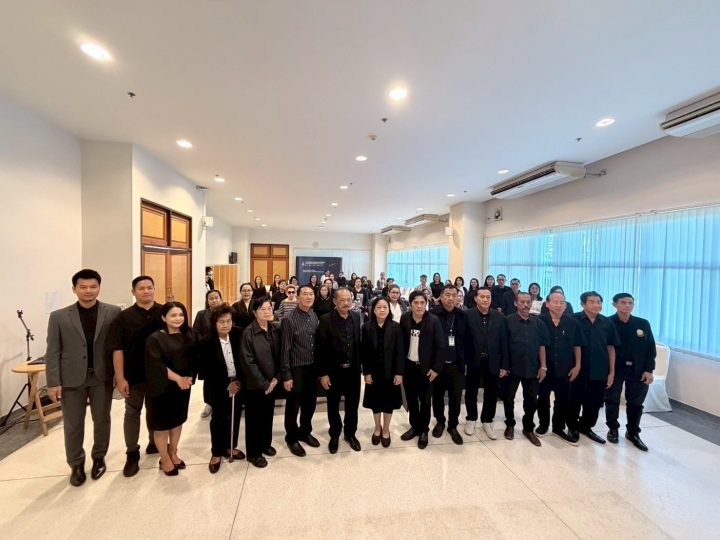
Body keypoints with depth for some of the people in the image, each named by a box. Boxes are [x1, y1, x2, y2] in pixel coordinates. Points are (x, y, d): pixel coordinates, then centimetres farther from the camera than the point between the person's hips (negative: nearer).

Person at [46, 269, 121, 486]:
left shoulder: (113, 312, -5)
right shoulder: (59, 316, -1)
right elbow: (53, 352, -1)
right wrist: (53, 382, -5)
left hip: (102, 376, 0)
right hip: (72, 378, 1)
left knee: (102, 420, 14)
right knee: (73, 425, 13)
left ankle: (99, 458, 35)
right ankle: (76, 465, 33)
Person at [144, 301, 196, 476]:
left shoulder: (187, 336, 1)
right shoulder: (155, 338, -13)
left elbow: (193, 359, 5)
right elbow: (156, 365, -17)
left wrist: (189, 377, -7)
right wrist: (177, 378, -20)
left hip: (183, 386, 5)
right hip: (163, 388, -4)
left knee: (178, 420, 16)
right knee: (162, 423, 10)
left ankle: (173, 453, 35)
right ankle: (165, 460, 28)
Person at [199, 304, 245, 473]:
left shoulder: (238, 335, -10)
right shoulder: (207, 342, -16)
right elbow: (207, 370, -12)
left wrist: (240, 380, -8)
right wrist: (226, 385, -12)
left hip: (237, 383, 3)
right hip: (218, 387, -3)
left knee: (235, 417, 14)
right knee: (218, 419, 10)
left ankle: (229, 447, 35)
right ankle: (216, 452, 29)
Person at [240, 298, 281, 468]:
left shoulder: (275, 331, 0)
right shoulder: (248, 332, -15)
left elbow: (279, 356, 5)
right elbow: (247, 361, -16)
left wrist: (276, 378, -5)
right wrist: (263, 383, -14)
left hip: (271, 383, 5)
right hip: (255, 384, -5)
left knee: (268, 415, 19)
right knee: (254, 418, 10)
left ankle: (266, 444, 39)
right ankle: (254, 452, 28)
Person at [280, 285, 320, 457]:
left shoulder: (315, 316, 1)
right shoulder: (289, 319, -16)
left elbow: (317, 342, 7)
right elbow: (285, 349, -14)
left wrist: (320, 367, 7)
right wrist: (286, 375, -13)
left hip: (312, 367, 5)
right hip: (296, 369, -5)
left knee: (310, 403, 19)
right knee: (293, 406, 12)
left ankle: (305, 432, 42)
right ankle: (291, 438, 35)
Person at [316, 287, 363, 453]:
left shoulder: (356, 317, -1)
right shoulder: (326, 320, -14)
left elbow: (358, 342, 5)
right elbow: (320, 349, -12)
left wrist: (359, 365, 4)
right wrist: (322, 373, -13)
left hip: (353, 369, 3)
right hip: (333, 371, -3)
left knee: (353, 404, 17)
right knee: (333, 406, 15)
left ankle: (350, 433, 40)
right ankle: (334, 435, 38)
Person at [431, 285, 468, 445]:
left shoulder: (462, 316, 1)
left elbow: (466, 340, 5)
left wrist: (465, 362, 5)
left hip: (456, 364, 2)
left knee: (456, 397, 11)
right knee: (437, 395, 14)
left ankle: (453, 426, 32)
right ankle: (439, 422, 37)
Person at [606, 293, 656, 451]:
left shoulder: (643, 324, 4)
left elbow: (651, 348, 5)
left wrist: (649, 370, -2)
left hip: (638, 370, 3)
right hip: (614, 369, -3)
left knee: (636, 403, 11)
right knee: (612, 401, 9)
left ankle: (633, 432, 29)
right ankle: (613, 429, 26)